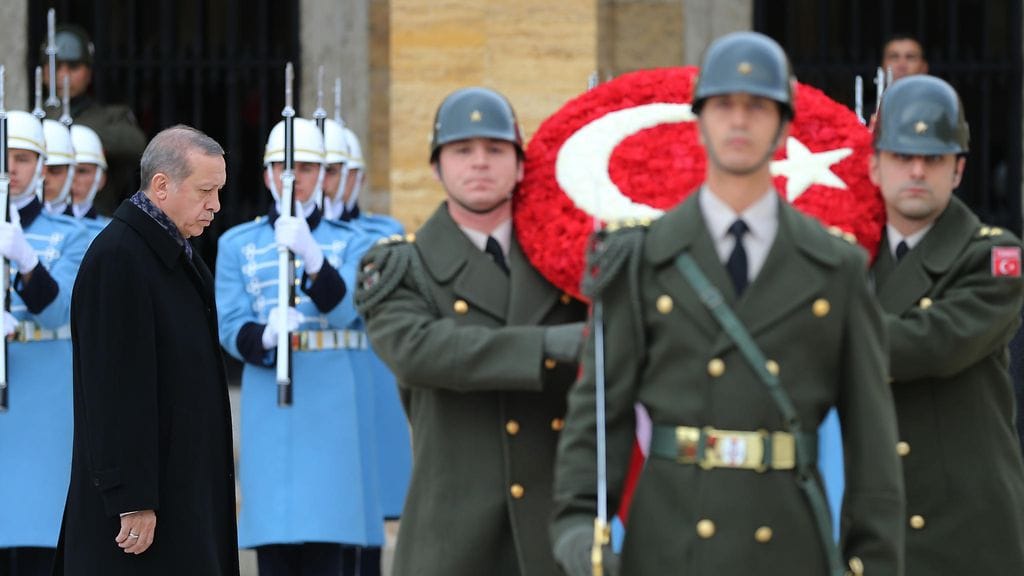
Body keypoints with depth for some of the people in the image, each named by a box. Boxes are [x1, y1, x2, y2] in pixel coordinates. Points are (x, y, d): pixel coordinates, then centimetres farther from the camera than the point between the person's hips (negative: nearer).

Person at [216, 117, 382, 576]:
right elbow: (230, 328, -1)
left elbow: (343, 309, -11)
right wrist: (265, 336, -24)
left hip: (331, 402, -1)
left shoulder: (349, 243, 7)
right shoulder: (238, 245, 9)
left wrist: (310, 256, -29)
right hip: (267, 404, 1)